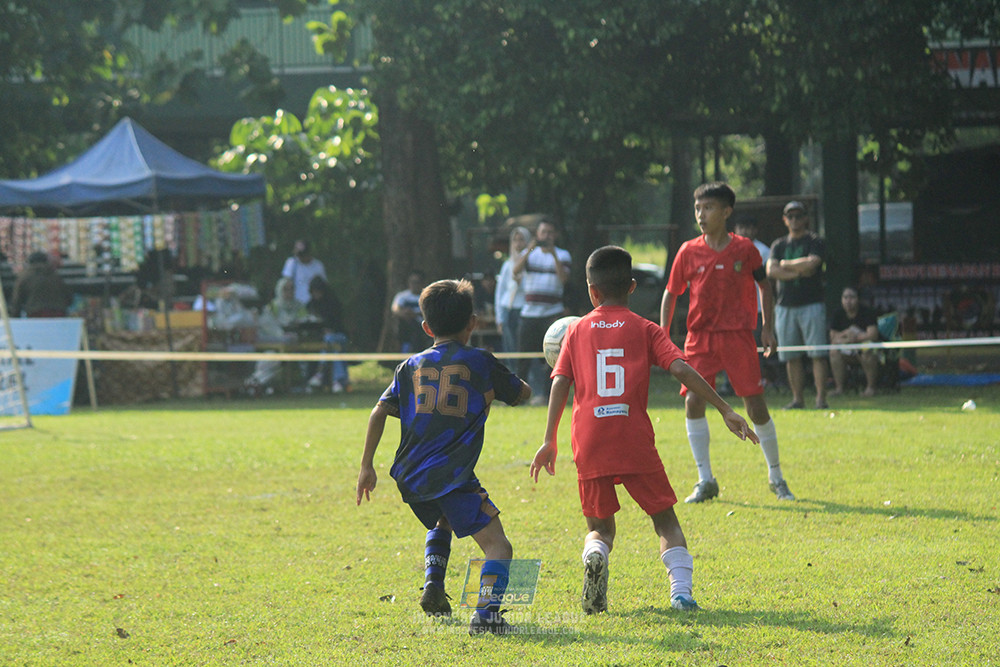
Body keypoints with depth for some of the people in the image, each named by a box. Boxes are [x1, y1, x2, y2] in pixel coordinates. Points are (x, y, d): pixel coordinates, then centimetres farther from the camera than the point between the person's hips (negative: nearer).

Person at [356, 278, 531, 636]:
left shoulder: (411, 366, 14)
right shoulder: (481, 362, 5)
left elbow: (379, 412, 7)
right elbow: (523, 393, 19)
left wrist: (366, 466, 12)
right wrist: (500, 382, 40)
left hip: (410, 476, 5)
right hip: (452, 476, -5)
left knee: (442, 523, 35)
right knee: (497, 545, -7)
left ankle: (433, 584, 17)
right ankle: (487, 611, -27)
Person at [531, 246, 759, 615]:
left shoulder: (577, 330, 11)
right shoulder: (644, 329, 7)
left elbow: (560, 383, 3)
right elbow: (681, 369, -5)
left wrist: (549, 441, 7)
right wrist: (725, 410, -4)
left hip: (589, 446, 1)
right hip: (636, 444, -1)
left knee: (600, 527, 16)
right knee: (665, 518, 11)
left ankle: (595, 556, -18)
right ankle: (681, 589, -10)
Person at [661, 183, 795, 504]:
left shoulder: (744, 248, -1)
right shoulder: (688, 252, 2)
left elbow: (764, 285, 11)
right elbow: (670, 294, 10)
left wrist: (767, 327, 4)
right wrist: (663, 336, 2)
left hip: (738, 334, -2)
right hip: (700, 336, 2)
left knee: (756, 404, -3)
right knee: (693, 402, -10)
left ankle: (776, 476, 14)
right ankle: (705, 480, 0)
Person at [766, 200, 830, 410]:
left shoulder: (816, 242, 4)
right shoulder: (778, 245, 15)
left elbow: (812, 263, -14)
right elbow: (771, 271, 0)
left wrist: (786, 264, -2)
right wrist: (799, 272, -9)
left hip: (811, 304, -4)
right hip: (785, 305, 4)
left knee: (817, 354, -10)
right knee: (791, 357, 4)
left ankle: (821, 398, -12)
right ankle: (797, 399, 8)